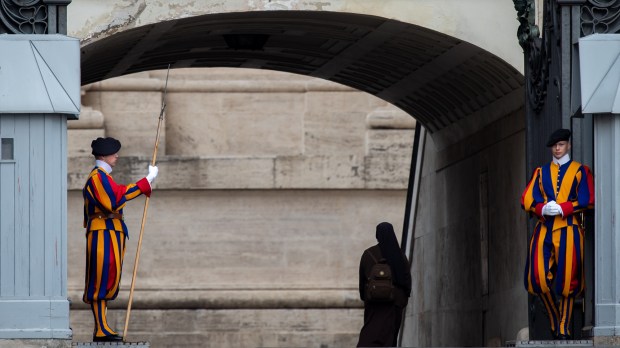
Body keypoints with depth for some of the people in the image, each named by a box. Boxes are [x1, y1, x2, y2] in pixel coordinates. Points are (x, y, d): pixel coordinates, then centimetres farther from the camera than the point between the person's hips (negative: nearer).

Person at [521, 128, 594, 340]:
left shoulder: (580, 171, 9)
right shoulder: (541, 172, 18)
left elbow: (587, 201, -2)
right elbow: (527, 200, 9)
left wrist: (561, 209, -14)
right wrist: (543, 209, -12)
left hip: (568, 229, -2)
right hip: (544, 229, 2)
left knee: (567, 280, -6)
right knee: (537, 278, -10)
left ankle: (563, 329, 2)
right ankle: (554, 320, 10)